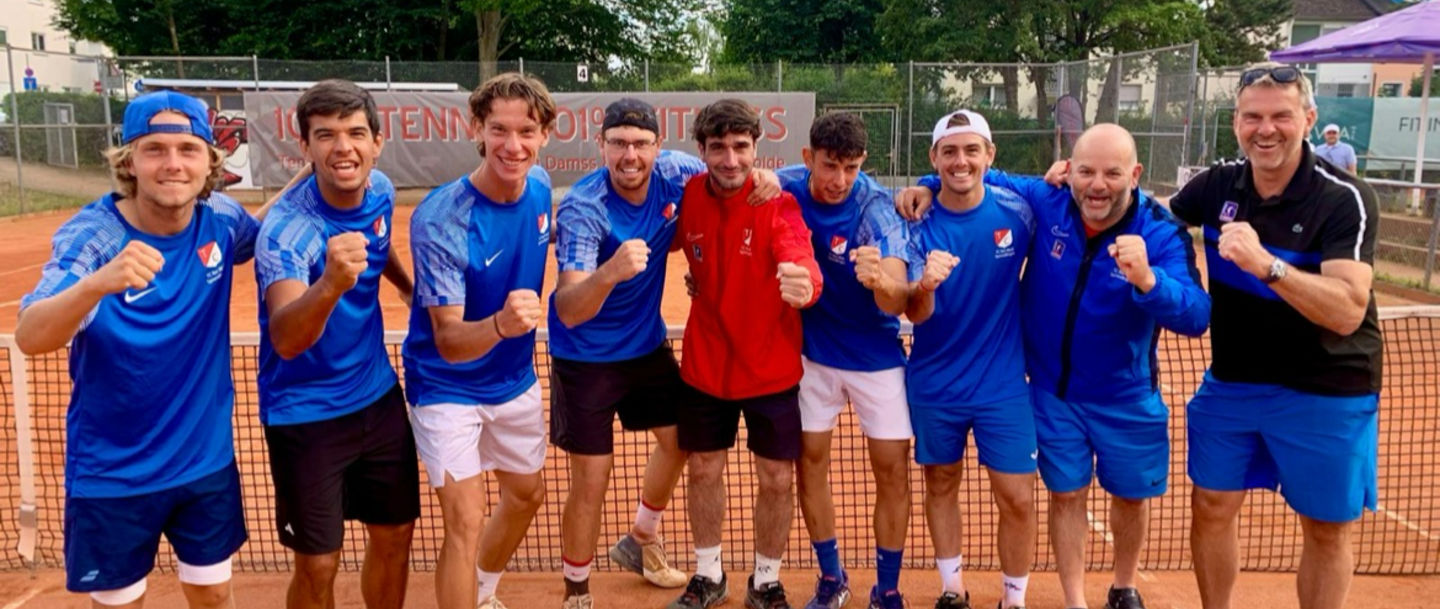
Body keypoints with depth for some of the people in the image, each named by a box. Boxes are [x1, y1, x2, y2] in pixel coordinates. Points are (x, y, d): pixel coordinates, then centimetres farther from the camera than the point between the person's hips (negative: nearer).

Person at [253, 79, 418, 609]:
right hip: (304, 412, -6)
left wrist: (413, 289, 22)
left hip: (377, 396, 6)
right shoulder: (287, 229, -27)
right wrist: (329, 284, -60)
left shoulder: (381, 191, -8)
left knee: (395, 535, 15)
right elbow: (286, 341, -43)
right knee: (318, 565, 3)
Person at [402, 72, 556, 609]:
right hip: (447, 385, -6)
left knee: (527, 495, 20)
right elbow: (449, 341, -31)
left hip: (515, 378, 7)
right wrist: (500, 324, -51)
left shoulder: (539, 186, -11)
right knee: (465, 521, -11)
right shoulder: (440, 219, -29)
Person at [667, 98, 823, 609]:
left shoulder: (778, 203, -18)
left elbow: (802, 263, -36)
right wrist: (698, 280, -4)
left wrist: (803, 284, -58)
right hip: (704, 366, 3)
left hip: (771, 369, -3)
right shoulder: (687, 197, -8)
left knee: (777, 480, 6)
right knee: (703, 471, 14)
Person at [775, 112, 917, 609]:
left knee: (893, 469, 2)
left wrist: (880, 280, -55)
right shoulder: (787, 187, -13)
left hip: (875, 355, -2)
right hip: (810, 351, 3)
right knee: (810, 461, 8)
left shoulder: (877, 208, -22)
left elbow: (897, 301, -34)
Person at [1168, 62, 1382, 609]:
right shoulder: (1217, 184, -4)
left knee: (1328, 531, 10)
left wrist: (1265, 264, -41)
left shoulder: (1345, 199, -18)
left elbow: (1347, 312, -29)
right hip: (1231, 383, 4)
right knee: (1211, 509, 10)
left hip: (1325, 393, -4)